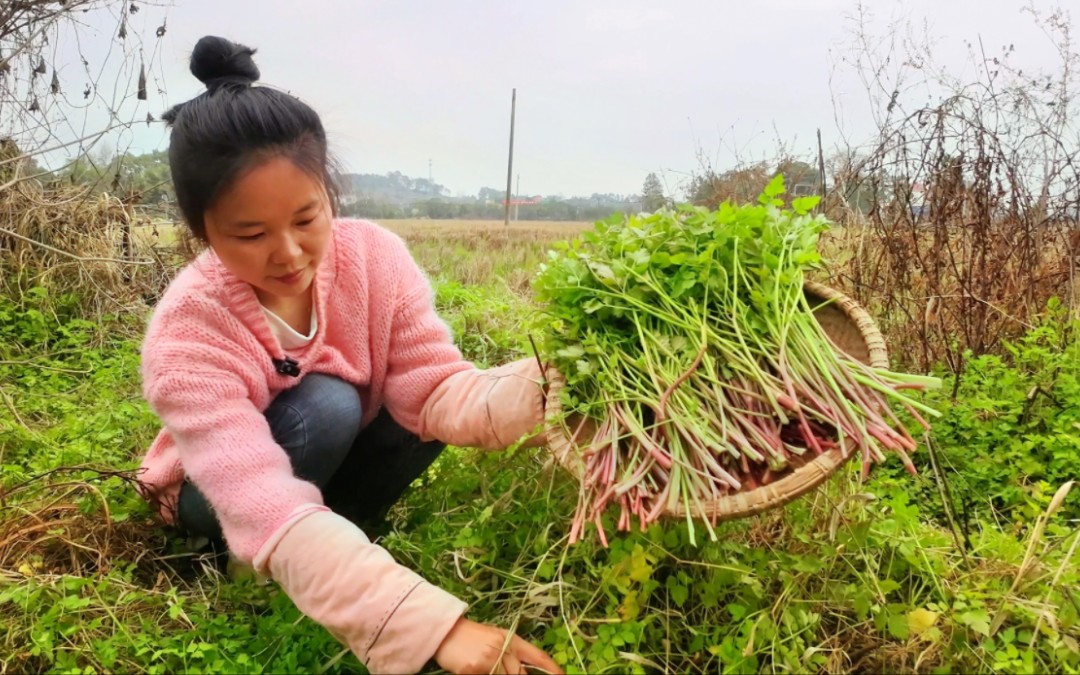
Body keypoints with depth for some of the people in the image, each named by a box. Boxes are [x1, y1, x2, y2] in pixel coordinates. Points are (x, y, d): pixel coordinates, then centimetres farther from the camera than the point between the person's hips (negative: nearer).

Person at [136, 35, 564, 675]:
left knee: (432, 414, -25)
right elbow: (271, 509, -46)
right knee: (322, 406, -34)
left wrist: (543, 387, -52)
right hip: (220, 491, -3)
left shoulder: (375, 257, -24)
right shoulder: (188, 335, -35)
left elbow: (435, 388, -30)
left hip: (340, 454, 4)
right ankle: (260, 574, -8)